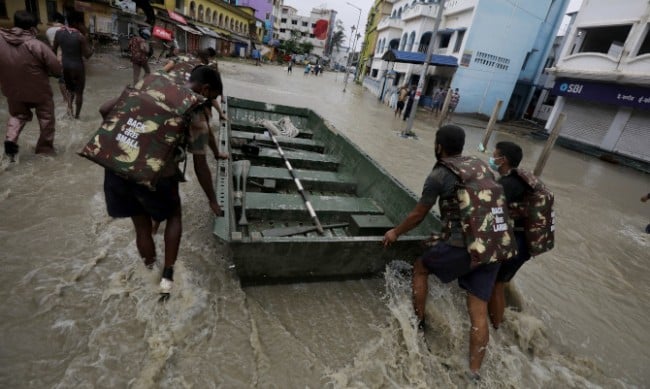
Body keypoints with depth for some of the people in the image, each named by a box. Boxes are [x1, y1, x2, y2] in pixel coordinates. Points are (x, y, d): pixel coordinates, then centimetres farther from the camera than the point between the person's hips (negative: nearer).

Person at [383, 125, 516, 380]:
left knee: (420, 267, 20)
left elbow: (418, 215, 2)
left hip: (465, 245, -6)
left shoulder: (439, 175, -5)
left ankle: (417, 322, 31)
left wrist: (395, 232, 18)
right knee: (478, 312, 12)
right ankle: (474, 372, 22)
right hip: (495, 246, 6)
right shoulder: (482, 166, 13)